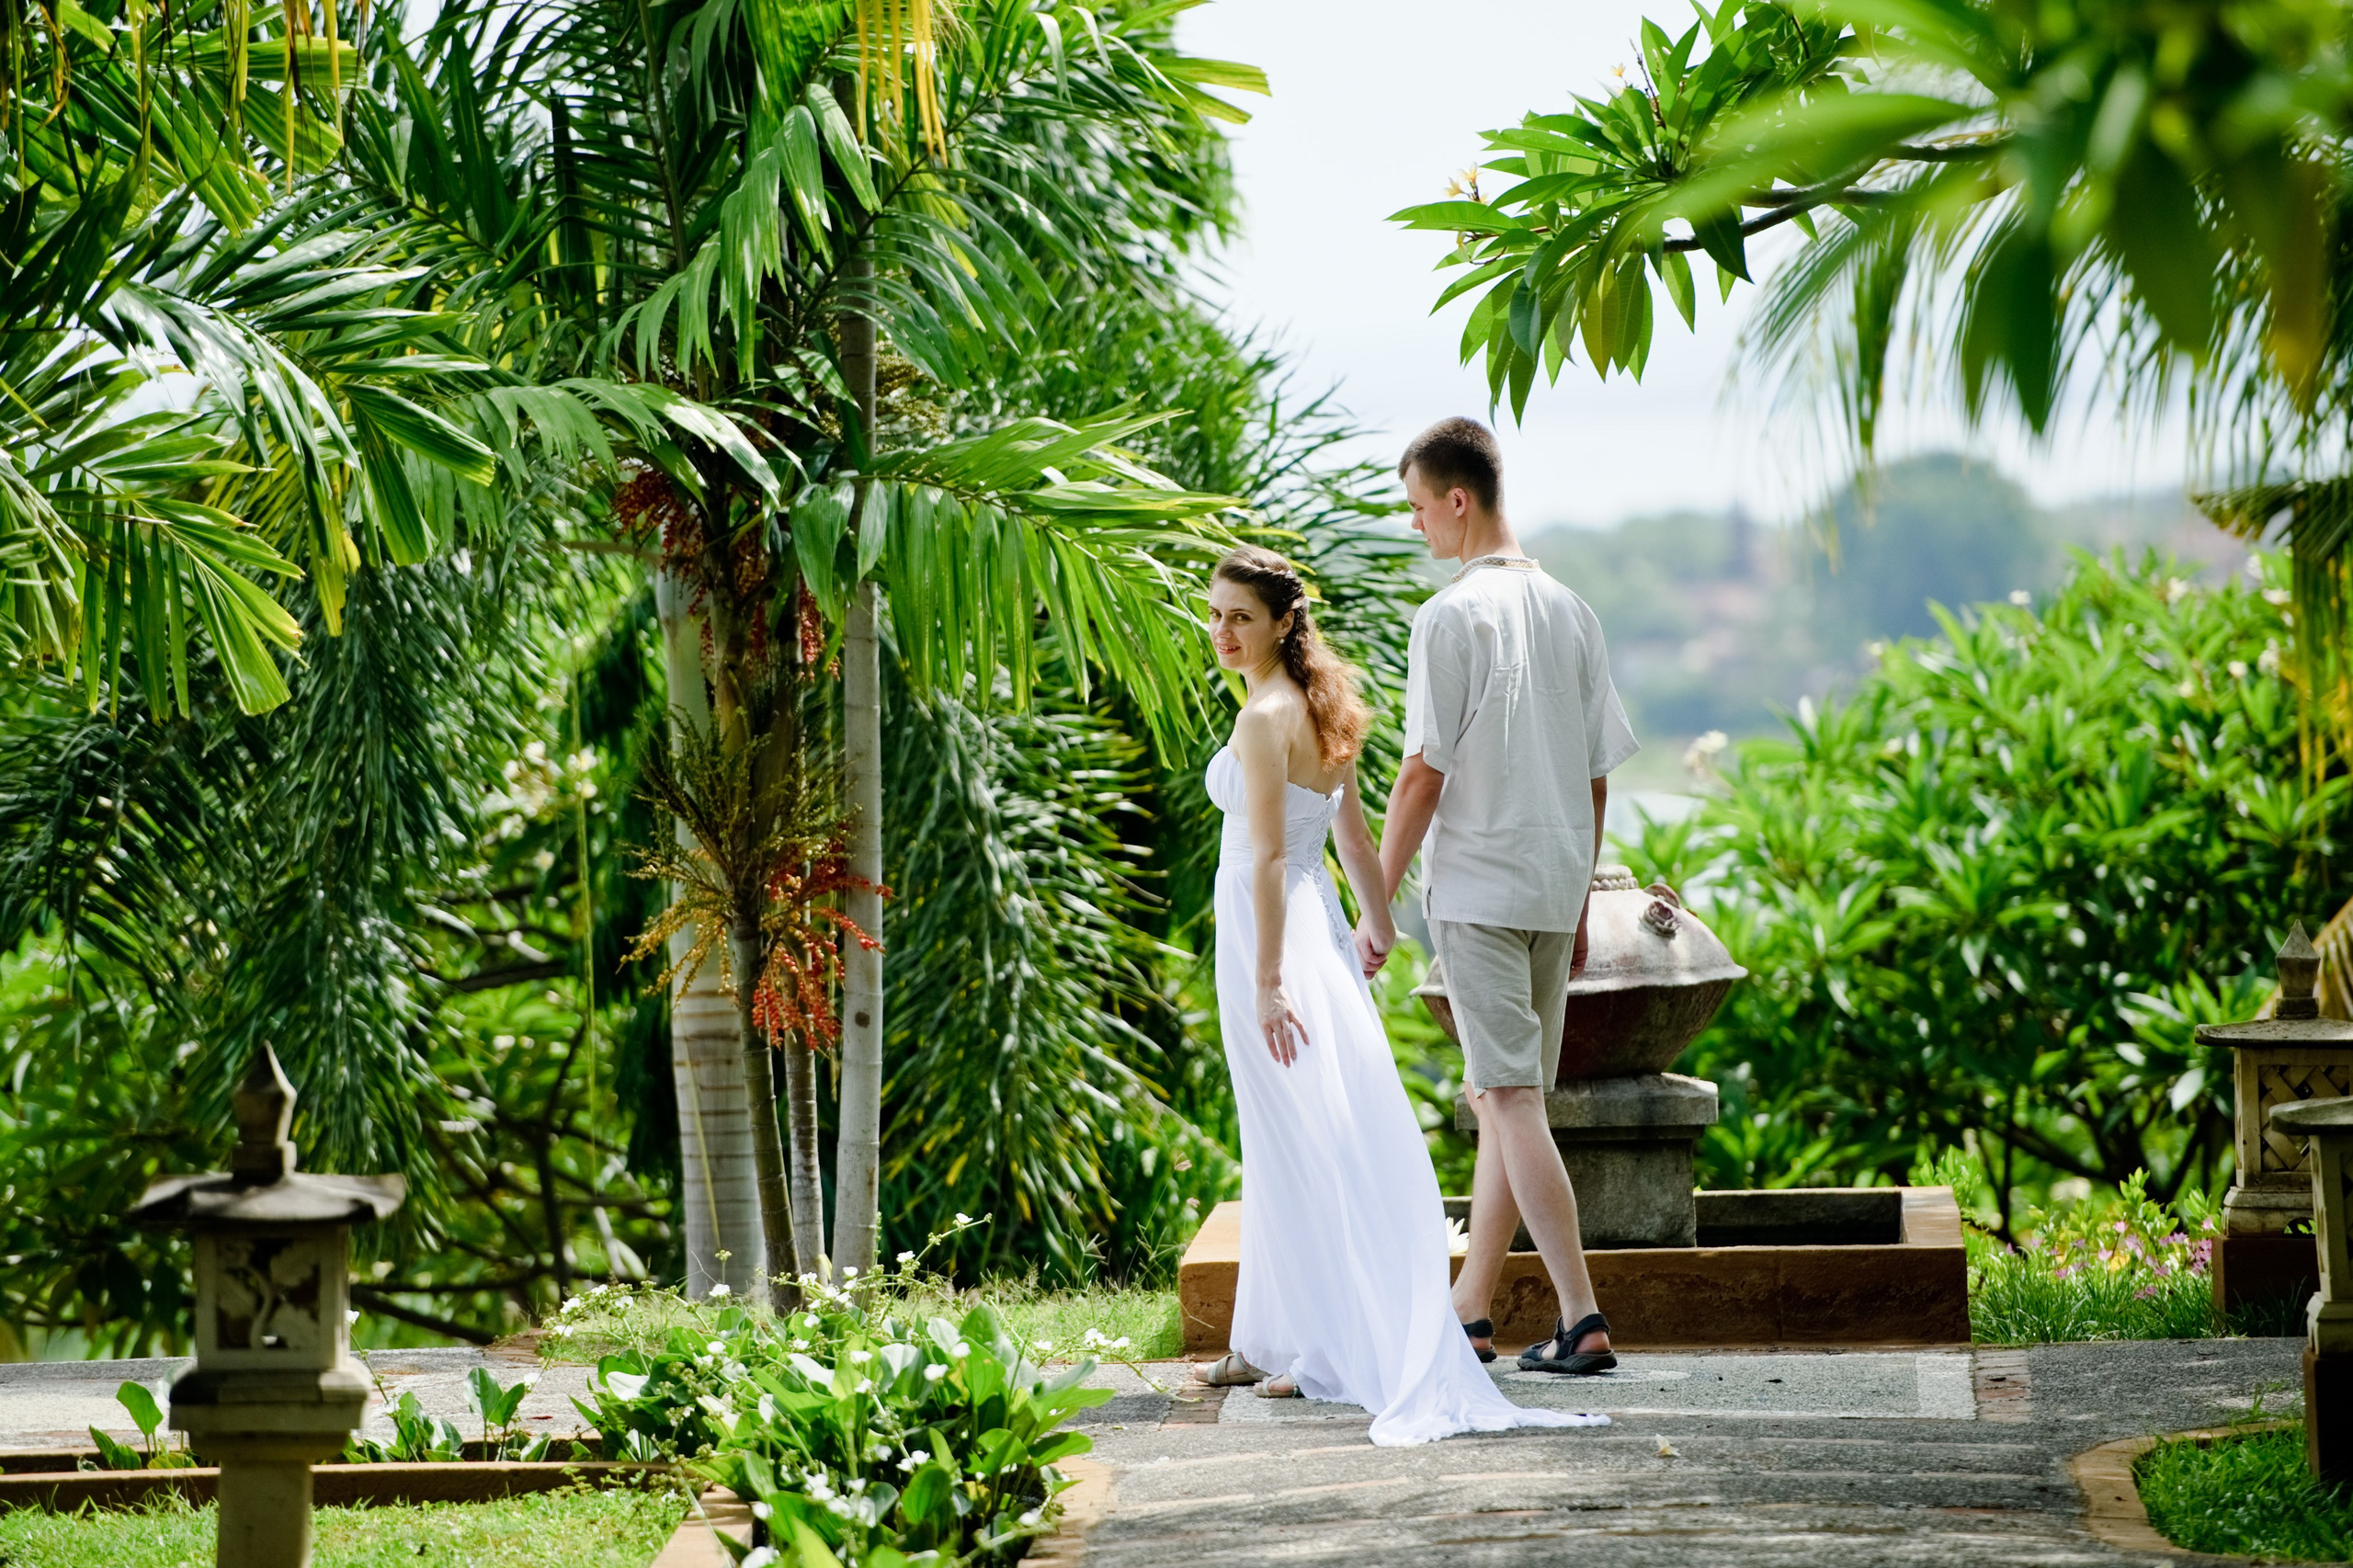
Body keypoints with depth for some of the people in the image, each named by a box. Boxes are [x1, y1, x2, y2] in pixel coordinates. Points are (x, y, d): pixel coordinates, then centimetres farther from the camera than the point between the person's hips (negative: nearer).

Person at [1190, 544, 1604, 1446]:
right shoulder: (1319, 710, 11)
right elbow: (1354, 841, 17)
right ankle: (1273, 1340, 19)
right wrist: (1383, 935, 22)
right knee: (1284, 1145, 13)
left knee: (1298, 1144, -5)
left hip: (1270, 932, -9)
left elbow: (1269, 858, -20)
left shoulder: (1264, 717, -16)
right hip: (1317, 925, 9)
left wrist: (1267, 980, -22)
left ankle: (1332, 1350, -2)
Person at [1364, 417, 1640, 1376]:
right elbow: (1596, 774, 13)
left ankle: (1581, 1320, -14)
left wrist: (1377, 903, -7)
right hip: (1555, 885, 7)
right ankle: (1469, 1315, 19)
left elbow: (1423, 773, -13)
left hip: (1478, 888, -7)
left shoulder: (1451, 616, -11)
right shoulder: (1568, 612, 11)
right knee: (1503, 1100, 13)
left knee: (1511, 1100, -8)